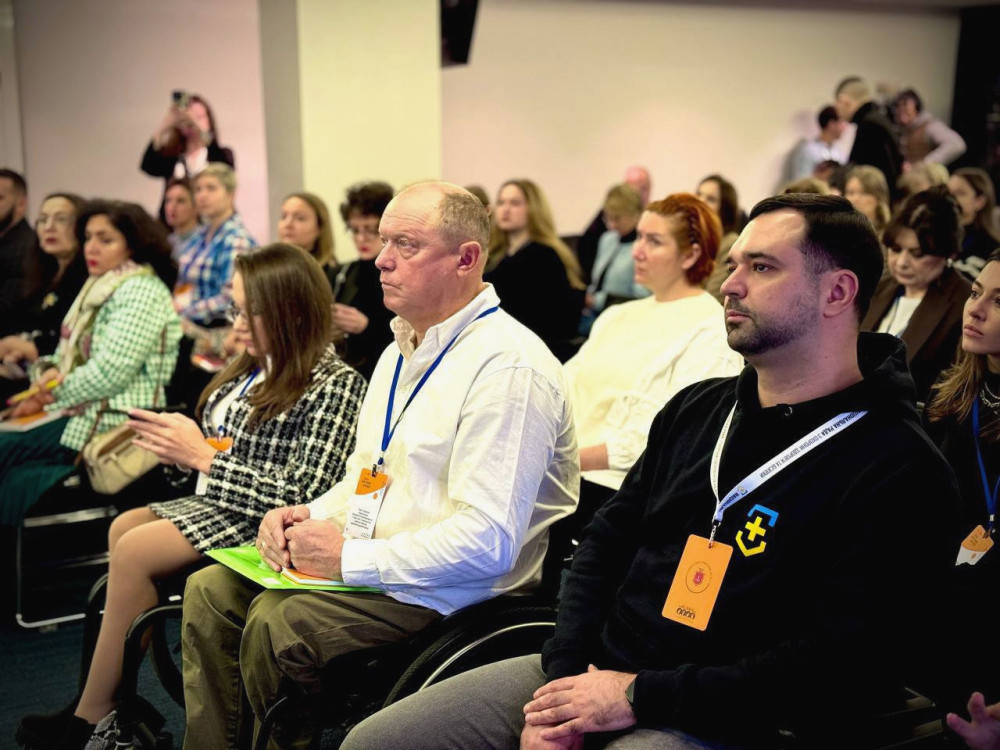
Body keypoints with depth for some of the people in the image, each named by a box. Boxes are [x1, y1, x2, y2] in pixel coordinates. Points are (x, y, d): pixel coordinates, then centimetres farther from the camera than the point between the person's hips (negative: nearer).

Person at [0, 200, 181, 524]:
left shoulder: (141, 292, -12)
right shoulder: (100, 288, 18)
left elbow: (109, 374, -20)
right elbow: (71, 353, 18)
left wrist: (49, 396, -8)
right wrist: (50, 370, -6)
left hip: (113, 424, -9)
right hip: (84, 415, 9)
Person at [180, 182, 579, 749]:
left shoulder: (509, 367, -19)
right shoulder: (402, 351, 14)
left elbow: (488, 542, -25)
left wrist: (351, 558, -20)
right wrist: (308, 515, 2)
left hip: (448, 589, -9)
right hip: (369, 561, 9)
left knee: (277, 621, -25)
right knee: (212, 590, 0)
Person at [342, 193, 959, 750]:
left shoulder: (901, 473, -10)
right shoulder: (695, 409, 12)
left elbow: (844, 668, -17)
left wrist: (641, 696, -16)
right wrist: (565, 676, -2)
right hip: (591, 674, 6)